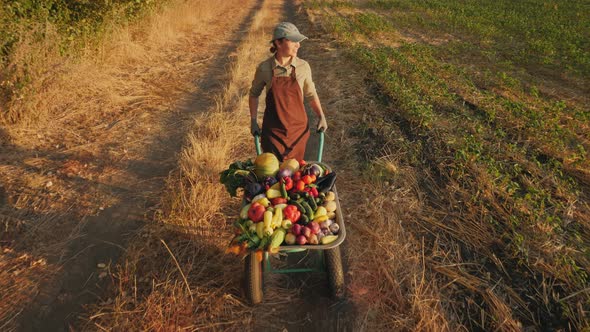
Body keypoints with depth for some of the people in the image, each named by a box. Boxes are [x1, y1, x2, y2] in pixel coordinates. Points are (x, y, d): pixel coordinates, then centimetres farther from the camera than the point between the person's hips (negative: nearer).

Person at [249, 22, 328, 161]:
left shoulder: (303, 66, -6)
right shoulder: (264, 68, -10)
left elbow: (311, 94, 8)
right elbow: (254, 94, 6)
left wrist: (321, 116, -3)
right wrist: (253, 121, 1)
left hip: (298, 128, 1)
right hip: (273, 129, -1)